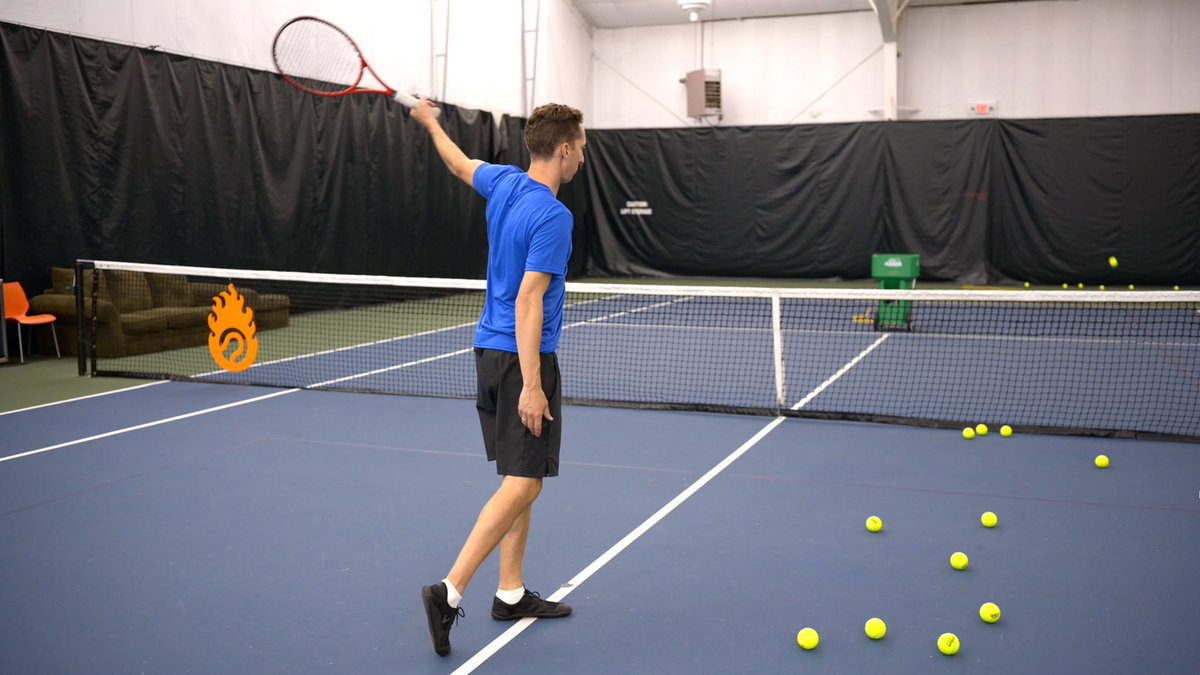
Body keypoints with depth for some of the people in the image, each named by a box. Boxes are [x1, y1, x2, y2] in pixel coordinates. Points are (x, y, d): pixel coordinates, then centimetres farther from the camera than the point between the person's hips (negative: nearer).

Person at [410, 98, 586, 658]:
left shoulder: (504, 183, 6)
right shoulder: (552, 216, -18)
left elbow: (460, 164, 27)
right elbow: (528, 303, -22)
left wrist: (430, 122, 47)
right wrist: (530, 386, -22)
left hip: (491, 350, 9)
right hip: (524, 358, -9)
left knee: (519, 478, 14)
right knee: (523, 483, -6)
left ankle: (511, 594, 20)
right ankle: (450, 590, -7)